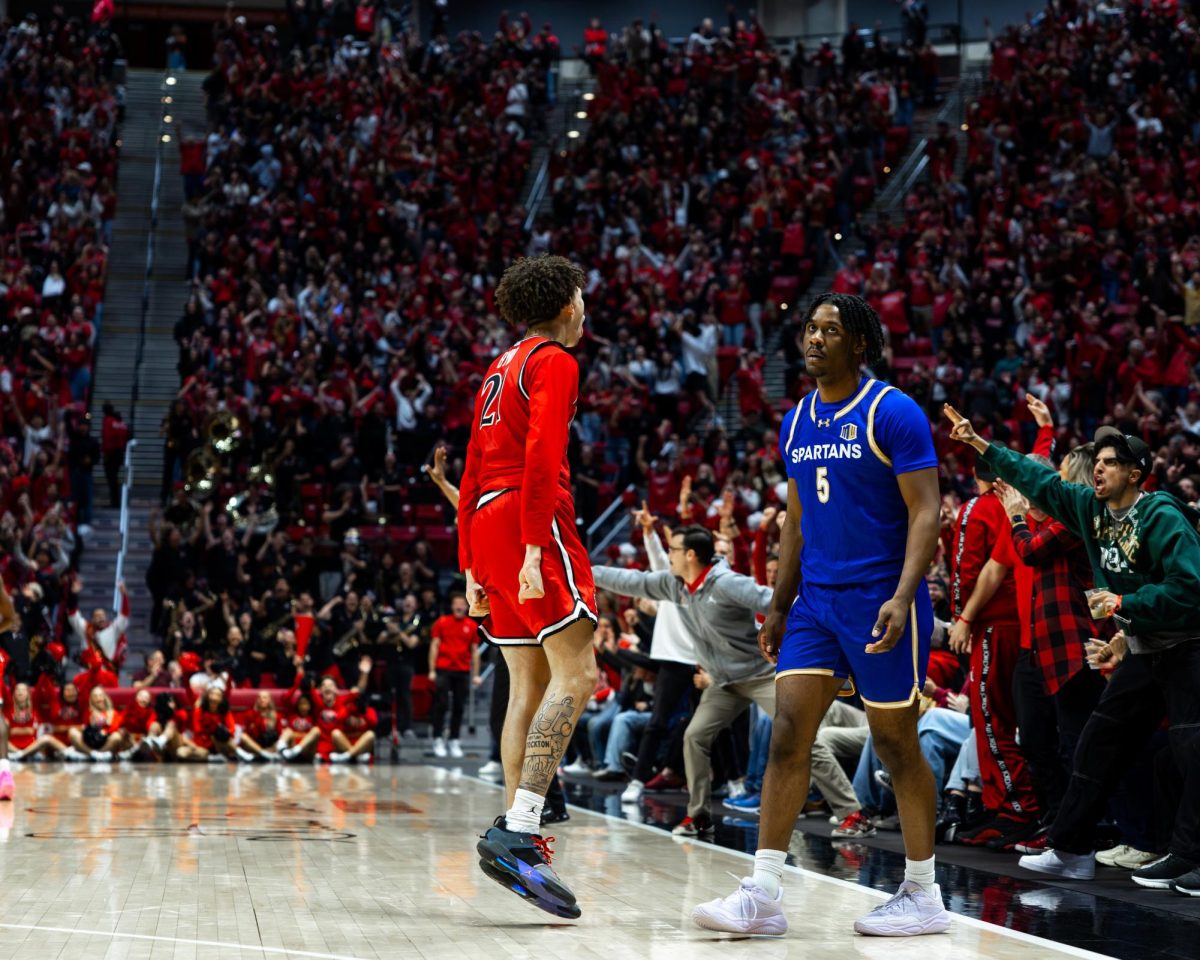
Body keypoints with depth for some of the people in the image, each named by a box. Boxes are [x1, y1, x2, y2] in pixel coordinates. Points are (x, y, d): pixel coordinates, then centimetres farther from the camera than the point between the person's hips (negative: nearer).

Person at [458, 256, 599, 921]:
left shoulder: (501, 367, 24)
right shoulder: (553, 362, -2)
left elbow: (471, 476, 23)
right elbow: (541, 457, -16)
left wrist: (472, 567, 24)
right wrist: (534, 548, -22)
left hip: (489, 520, 9)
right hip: (532, 522, -9)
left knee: (530, 685, 10)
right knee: (575, 675, -15)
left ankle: (517, 837, 6)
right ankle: (518, 833, -26)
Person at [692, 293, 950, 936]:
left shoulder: (892, 413, -9)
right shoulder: (798, 422, 11)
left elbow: (926, 511, -13)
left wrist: (902, 596, -25)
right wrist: (778, 609, 16)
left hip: (878, 603, -6)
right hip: (815, 600, 6)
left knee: (896, 744, 2)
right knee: (787, 734, -3)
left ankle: (923, 896, 15)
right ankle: (762, 896, -4)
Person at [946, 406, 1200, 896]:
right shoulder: (1092, 508, 3)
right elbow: (1041, 482, 14)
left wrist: (1123, 604, -23)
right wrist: (980, 444, 13)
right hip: (1144, 650, 9)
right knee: (1099, 742, 9)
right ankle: (1071, 849, 16)